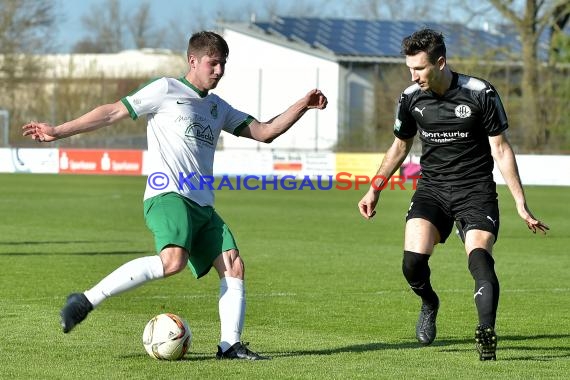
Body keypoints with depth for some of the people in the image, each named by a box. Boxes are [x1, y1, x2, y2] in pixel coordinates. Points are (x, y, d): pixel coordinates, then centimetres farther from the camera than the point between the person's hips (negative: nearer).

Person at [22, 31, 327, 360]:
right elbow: (113, 113, 4)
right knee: (173, 260, -31)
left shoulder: (218, 108, 24)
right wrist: (57, 132, 1)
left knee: (234, 265, -7)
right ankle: (86, 301, -23)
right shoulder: (167, 90, 4)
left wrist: (303, 106, 11)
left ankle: (230, 345, -6)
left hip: (203, 206, 8)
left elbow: (264, 132, 22)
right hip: (168, 196, -8)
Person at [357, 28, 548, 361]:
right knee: (413, 260, -16)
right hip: (432, 189, 3)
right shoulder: (411, 98, -1)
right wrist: (374, 190, 21)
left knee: (479, 257, -25)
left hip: (476, 190, -3)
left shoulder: (481, 94, -11)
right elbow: (400, 146, 18)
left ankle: (487, 334, -28)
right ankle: (430, 303, 15)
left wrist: (521, 203, -8)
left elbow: (501, 149, -5)